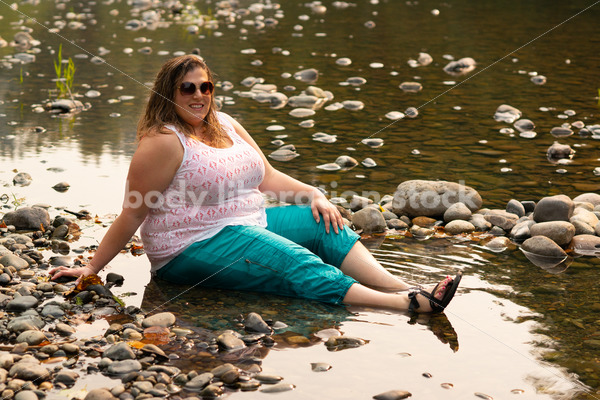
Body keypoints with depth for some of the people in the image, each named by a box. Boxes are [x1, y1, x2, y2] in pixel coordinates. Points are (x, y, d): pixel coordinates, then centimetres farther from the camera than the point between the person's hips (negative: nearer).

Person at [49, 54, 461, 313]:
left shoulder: (224, 124, 12)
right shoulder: (164, 141, -13)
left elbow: (267, 176, 16)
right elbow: (132, 214, -13)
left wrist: (313, 194, 0)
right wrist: (92, 268, -16)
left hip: (247, 222, 9)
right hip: (194, 245, -9)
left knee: (321, 222, -9)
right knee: (296, 264, -25)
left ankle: (404, 287, -24)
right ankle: (409, 305, -38)